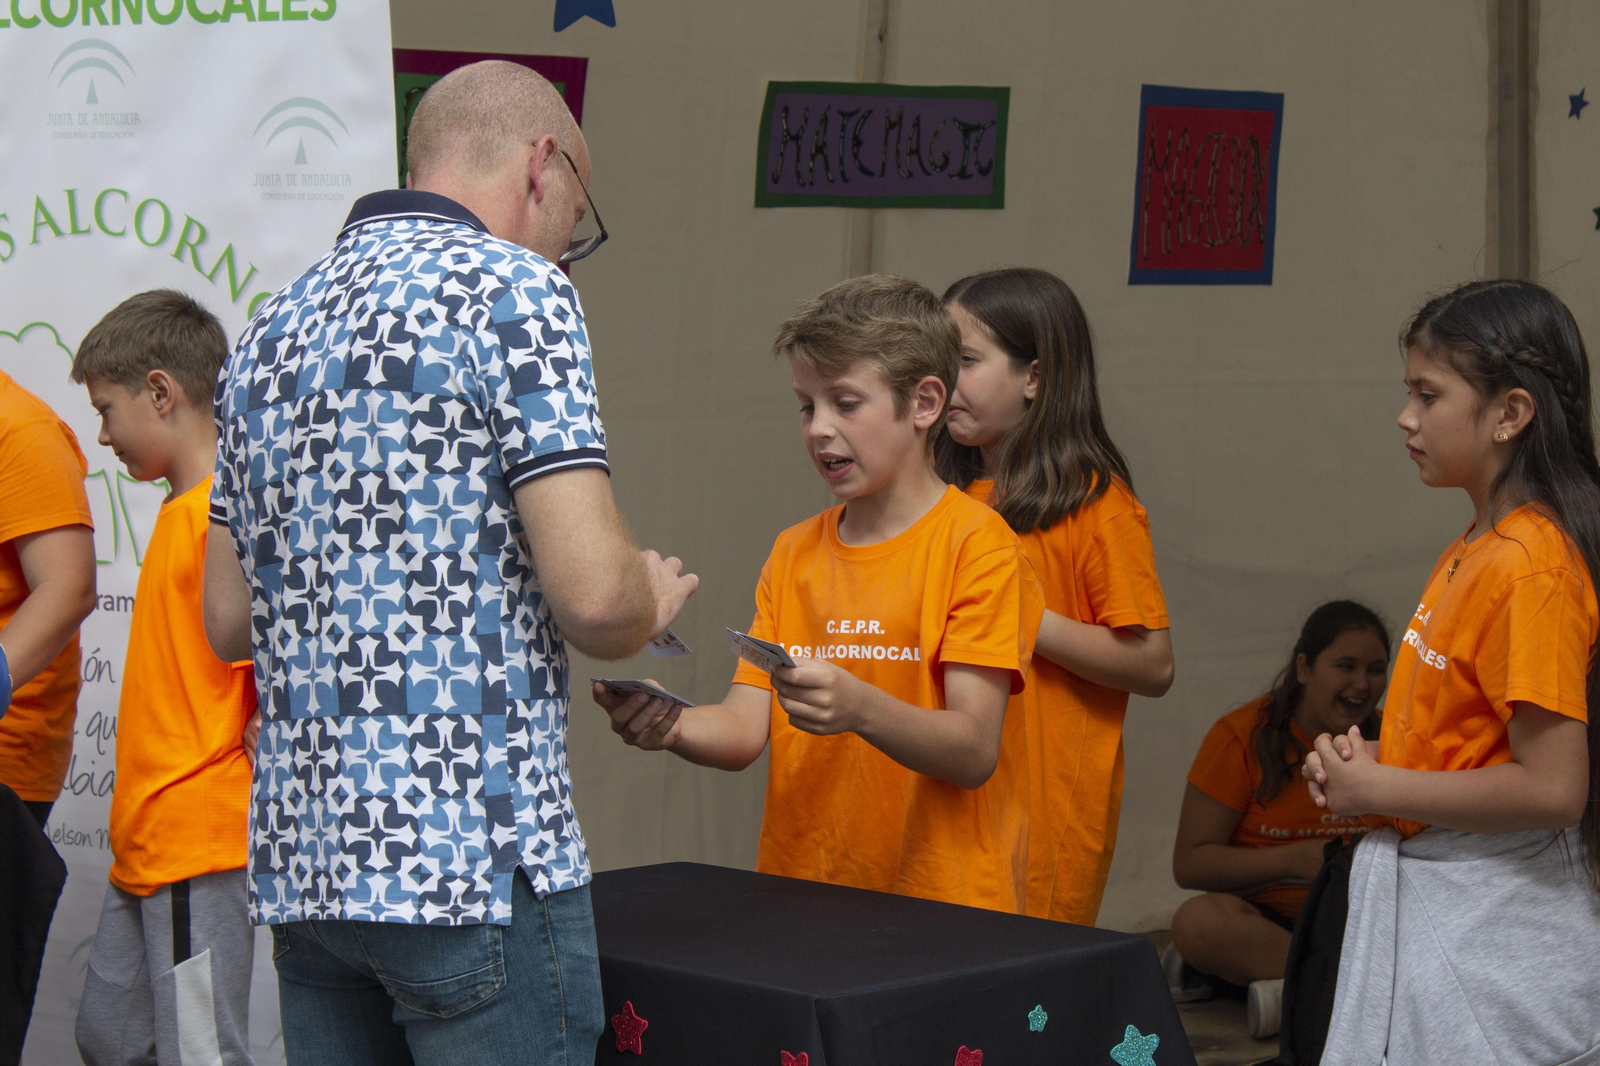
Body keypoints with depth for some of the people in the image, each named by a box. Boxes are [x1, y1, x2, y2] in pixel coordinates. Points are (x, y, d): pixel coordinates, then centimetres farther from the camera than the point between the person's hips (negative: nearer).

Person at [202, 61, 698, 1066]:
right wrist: (650, 600, 4)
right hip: (475, 858, -7)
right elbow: (593, 594, -17)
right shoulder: (513, 289, -8)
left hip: (301, 862, 8)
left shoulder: (275, 326, 15)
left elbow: (227, 622, 18)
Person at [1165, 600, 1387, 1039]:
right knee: (1199, 919, -37)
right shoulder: (1242, 735, -3)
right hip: (1261, 916, -3)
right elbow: (1188, 863, -7)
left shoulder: (1384, 740, 8)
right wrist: (1295, 859, -19)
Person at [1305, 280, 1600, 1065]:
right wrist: (1364, 758, 3)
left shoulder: (1530, 569, -20)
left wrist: (1375, 789, -15)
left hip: (1490, 934, -9)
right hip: (1428, 906, 9)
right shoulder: (1472, 552, 10)